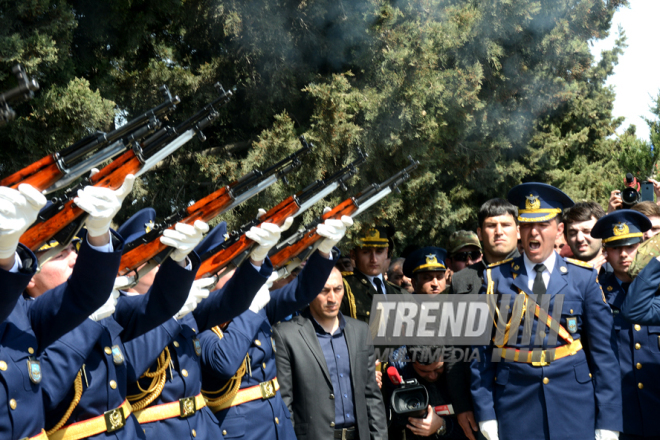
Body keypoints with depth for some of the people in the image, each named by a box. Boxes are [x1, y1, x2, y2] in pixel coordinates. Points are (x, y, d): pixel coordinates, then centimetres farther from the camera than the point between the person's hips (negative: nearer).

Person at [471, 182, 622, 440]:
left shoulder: (584, 278, 4)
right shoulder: (496, 278, 3)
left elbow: (603, 351, 2)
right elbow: (482, 349, 2)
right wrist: (485, 414, -3)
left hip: (574, 404, 0)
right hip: (515, 407, 0)